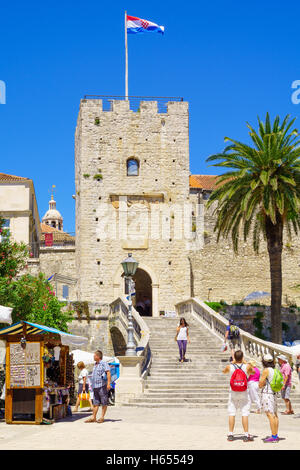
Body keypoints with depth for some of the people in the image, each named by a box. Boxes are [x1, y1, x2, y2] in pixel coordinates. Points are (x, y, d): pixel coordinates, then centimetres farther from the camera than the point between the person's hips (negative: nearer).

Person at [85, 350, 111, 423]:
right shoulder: (95, 365, 19)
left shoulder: (104, 363, -6)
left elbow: (108, 373, -15)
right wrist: (92, 385, 21)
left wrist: (108, 383, -22)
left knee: (104, 402, -1)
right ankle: (93, 418, 7)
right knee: (96, 403, 7)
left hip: (102, 386, -8)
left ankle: (102, 417, 2)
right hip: (95, 386, 8)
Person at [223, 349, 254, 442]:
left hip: (233, 393, 1)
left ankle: (230, 435, 12)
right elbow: (253, 372, 12)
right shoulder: (247, 367, -11)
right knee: (245, 414, 3)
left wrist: (232, 362, 21)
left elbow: (224, 372, 15)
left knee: (231, 413, 8)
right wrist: (244, 362, 19)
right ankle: (246, 435, 4)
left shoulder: (229, 367, -9)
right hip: (244, 394, -1)